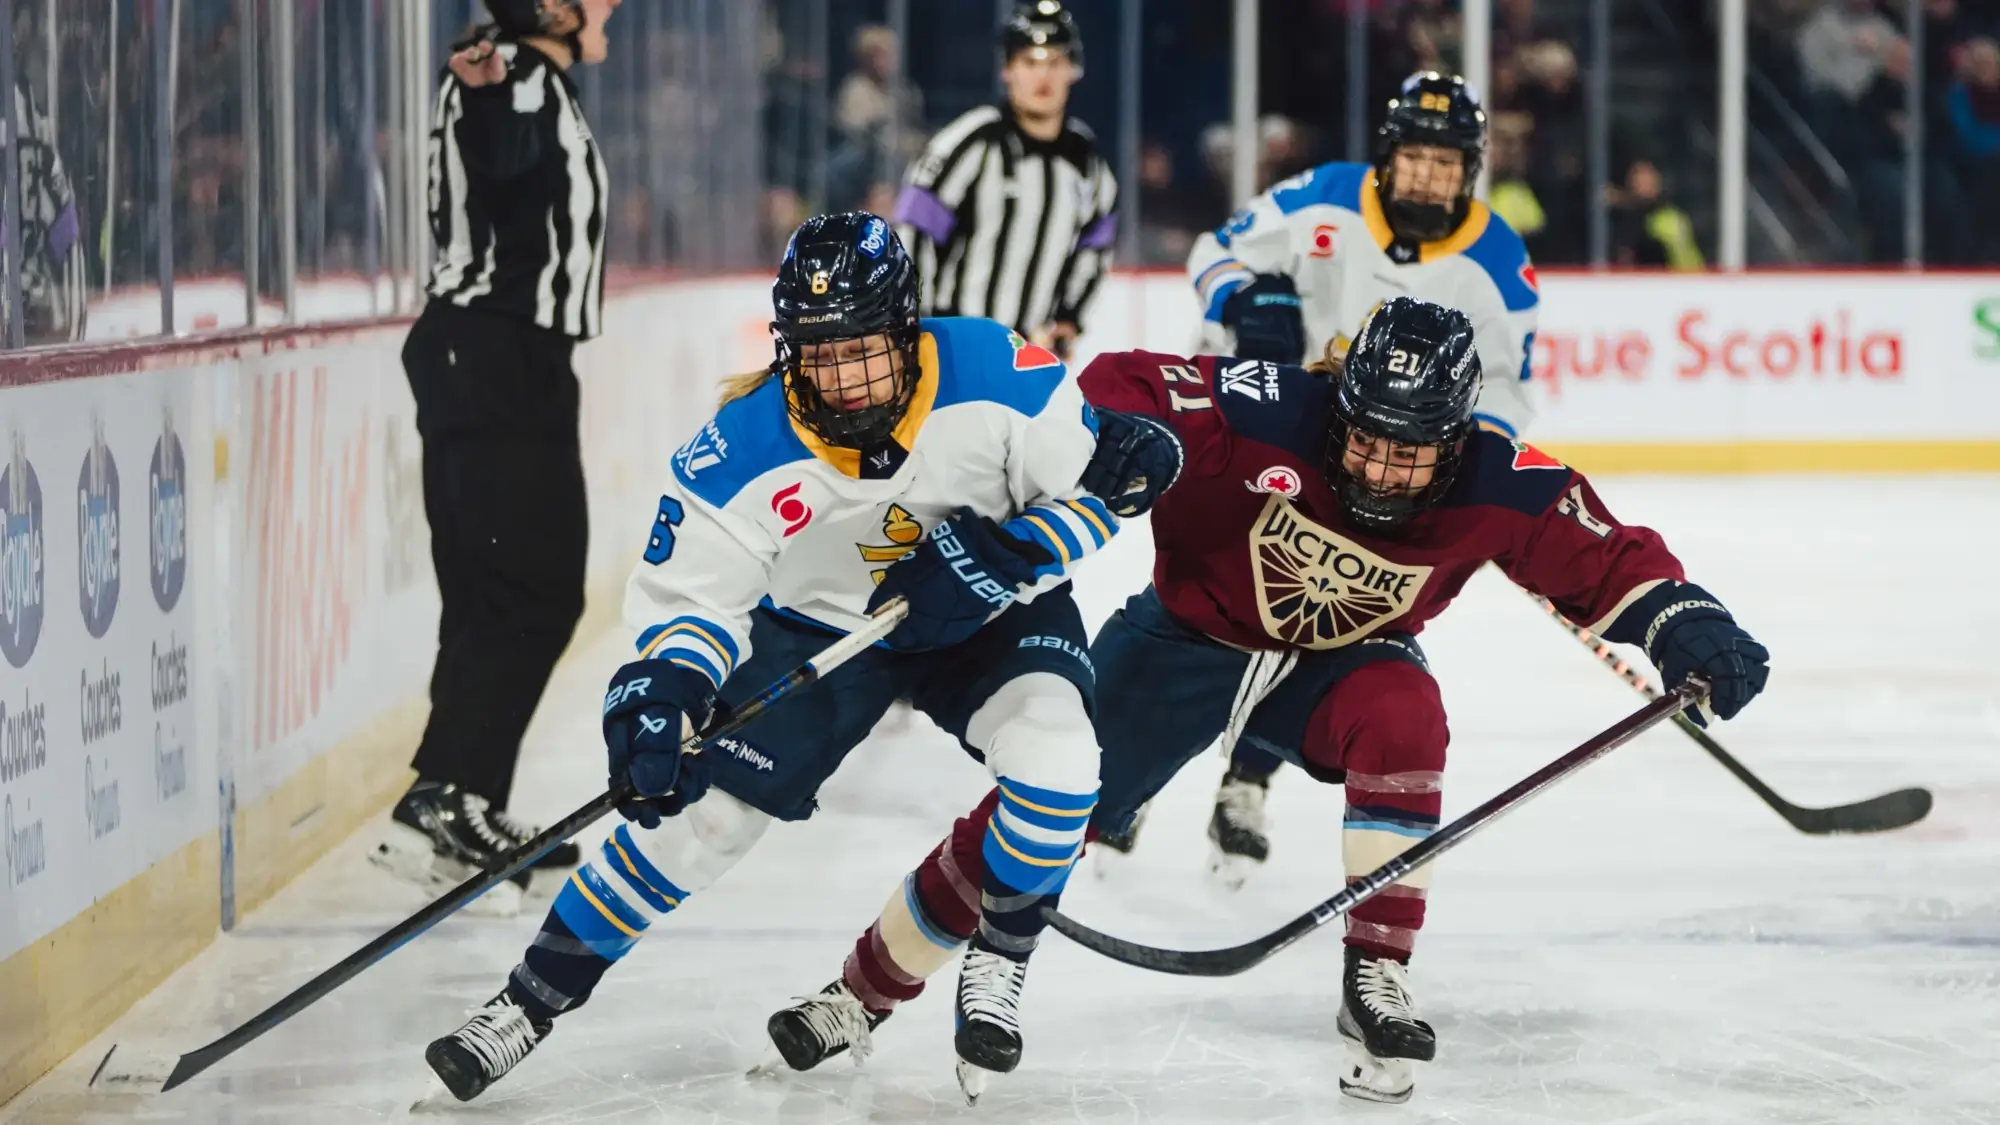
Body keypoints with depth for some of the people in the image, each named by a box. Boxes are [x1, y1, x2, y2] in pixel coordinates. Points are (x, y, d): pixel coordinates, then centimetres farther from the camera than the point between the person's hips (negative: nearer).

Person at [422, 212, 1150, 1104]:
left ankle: (992, 970, -1)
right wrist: (664, 685, -39)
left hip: (986, 614, 0)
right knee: (697, 812, -6)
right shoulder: (746, 451, -28)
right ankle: (530, 1003, 9)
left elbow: (1094, 485, -16)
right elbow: (690, 593, -20)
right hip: (819, 626, 0)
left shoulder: (997, 377, -29)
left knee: (1053, 759, -27)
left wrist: (1010, 554, -33)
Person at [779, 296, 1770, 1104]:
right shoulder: (1267, 411, -31)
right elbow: (1117, 392, -26)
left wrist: (1681, 619, -29)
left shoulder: (1495, 484, -23)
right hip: (1188, 633, -2)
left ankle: (1375, 981, -20)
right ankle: (861, 991, 12)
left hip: (1340, 660, 2)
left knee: (1402, 715, -32)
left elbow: (1601, 559, -14)